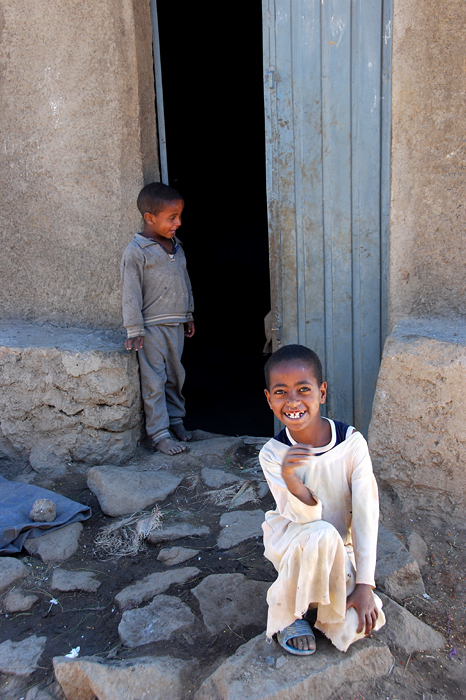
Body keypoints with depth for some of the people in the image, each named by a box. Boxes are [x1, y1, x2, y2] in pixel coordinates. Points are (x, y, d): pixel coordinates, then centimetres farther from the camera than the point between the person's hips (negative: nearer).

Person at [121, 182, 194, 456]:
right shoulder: (136, 251, -14)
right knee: (154, 381, -1)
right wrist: (134, 330, -14)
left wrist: (188, 315, 21)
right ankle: (159, 433, 7)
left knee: (176, 376, 16)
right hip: (152, 327, -7)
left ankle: (176, 420, 31)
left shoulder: (176, 246, 9)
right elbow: (131, 293, -13)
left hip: (176, 324, 7)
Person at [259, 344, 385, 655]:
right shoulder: (272, 454, -19)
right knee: (321, 535, -37)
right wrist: (289, 477, -45)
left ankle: (321, 600, 14)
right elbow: (308, 518, -23)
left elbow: (366, 513, -17)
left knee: (359, 624, -20)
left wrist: (364, 585, -20)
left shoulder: (352, 442, -18)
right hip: (290, 540, -2)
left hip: (339, 551, 2)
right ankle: (288, 613, -10)